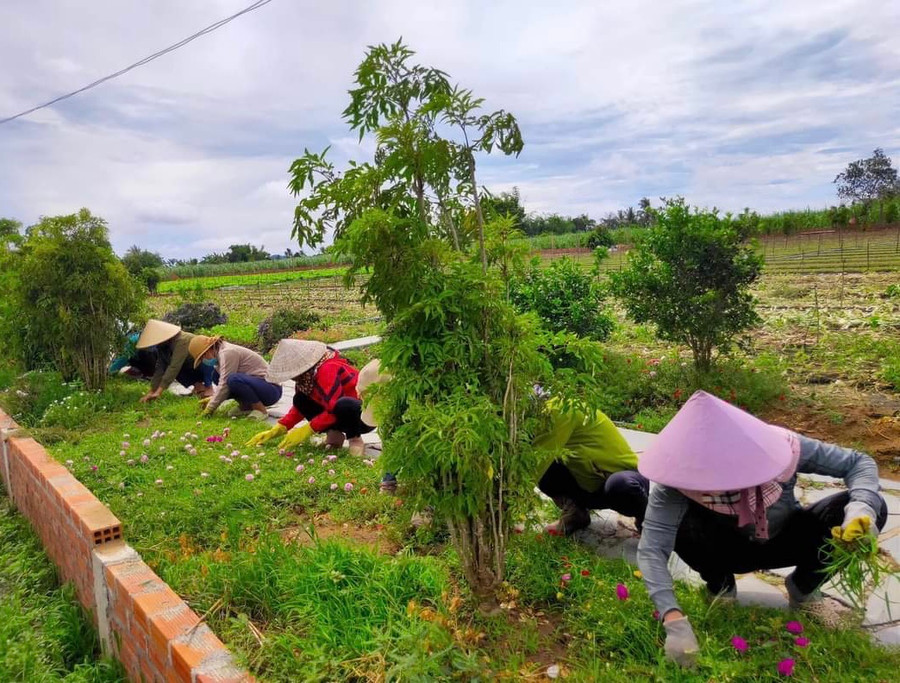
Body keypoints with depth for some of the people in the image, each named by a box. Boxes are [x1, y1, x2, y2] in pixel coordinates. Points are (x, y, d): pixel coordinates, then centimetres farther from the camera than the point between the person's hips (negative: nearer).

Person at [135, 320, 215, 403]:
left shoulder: (181, 341, -32)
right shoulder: (162, 346, -7)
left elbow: (174, 367, -38)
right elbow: (160, 368, -8)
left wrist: (159, 392, -41)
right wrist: (152, 391, -16)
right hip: (192, 368, 7)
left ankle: (208, 387, -14)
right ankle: (197, 385, 2)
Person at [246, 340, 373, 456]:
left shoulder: (327, 370, -26)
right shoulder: (307, 375, 2)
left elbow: (334, 409, -32)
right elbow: (300, 407, 9)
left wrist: (307, 430, -27)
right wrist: (278, 429, -1)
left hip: (365, 415, -8)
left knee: (344, 406, -42)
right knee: (301, 399, -4)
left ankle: (355, 438, -13)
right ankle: (334, 434, 0)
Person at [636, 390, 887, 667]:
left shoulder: (779, 446, -33)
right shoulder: (680, 476, -35)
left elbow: (859, 462, -18)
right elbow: (651, 547, -41)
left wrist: (861, 507, -38)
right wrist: (674, 620, -52)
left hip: (785, 541, 2)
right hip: (730, 548, -1)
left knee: (873, 507, -24)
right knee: (677, 521, -36)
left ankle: (803, 587, 4)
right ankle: (720, 587, 1)